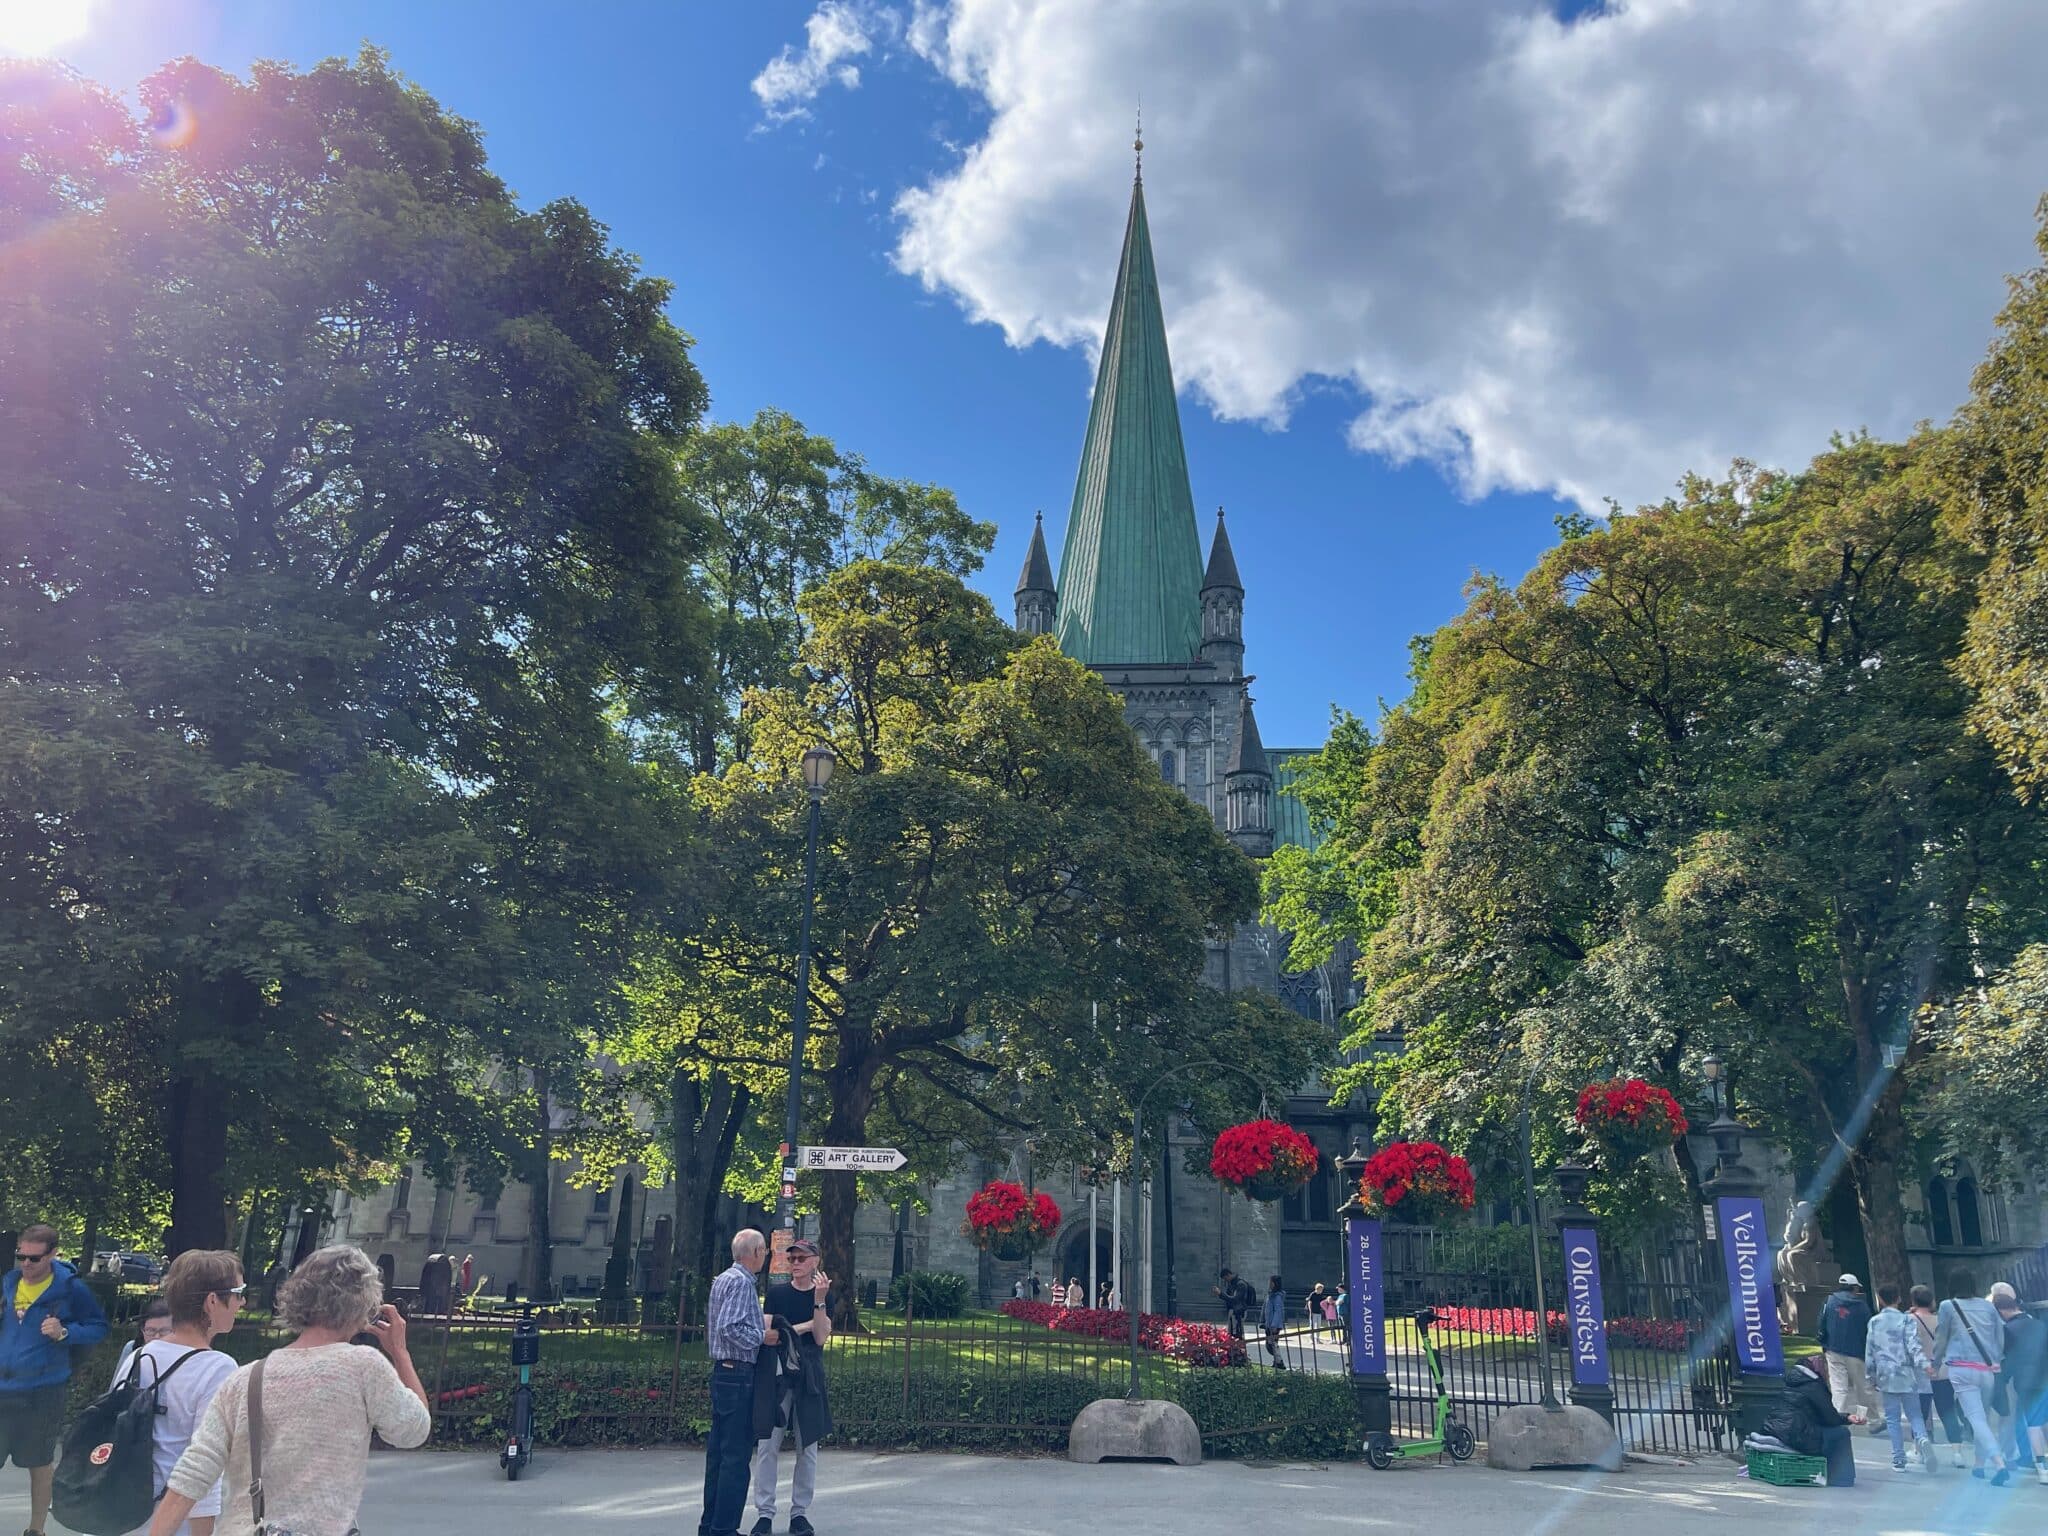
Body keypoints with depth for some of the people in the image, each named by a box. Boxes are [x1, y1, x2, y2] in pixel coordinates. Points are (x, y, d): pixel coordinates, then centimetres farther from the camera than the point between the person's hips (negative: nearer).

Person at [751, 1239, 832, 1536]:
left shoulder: (825, 1296, 5)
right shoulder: (776, 1293, 5)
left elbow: (821, 1337, -6)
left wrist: (819, 1300, -16)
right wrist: (806, 1325, -6)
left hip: (808, 1377, 0)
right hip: (775, 1376, 0)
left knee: (807, 1448, 3)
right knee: (767, 1446, -3)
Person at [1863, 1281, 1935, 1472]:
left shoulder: (1874, 1322, 6)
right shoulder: (1906, 1320, -2)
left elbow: (1869, 1351, 9)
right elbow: (1914, 1345, -16)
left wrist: (1870, 1376, 18)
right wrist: (1923, 1364, -26)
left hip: (1886, 1376, 1)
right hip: (1907, 1375, -1)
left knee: (1892, 1418, 6)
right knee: (1915, 1414, 5)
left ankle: (1898, 1459, 3)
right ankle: (1922, 1439, -24)